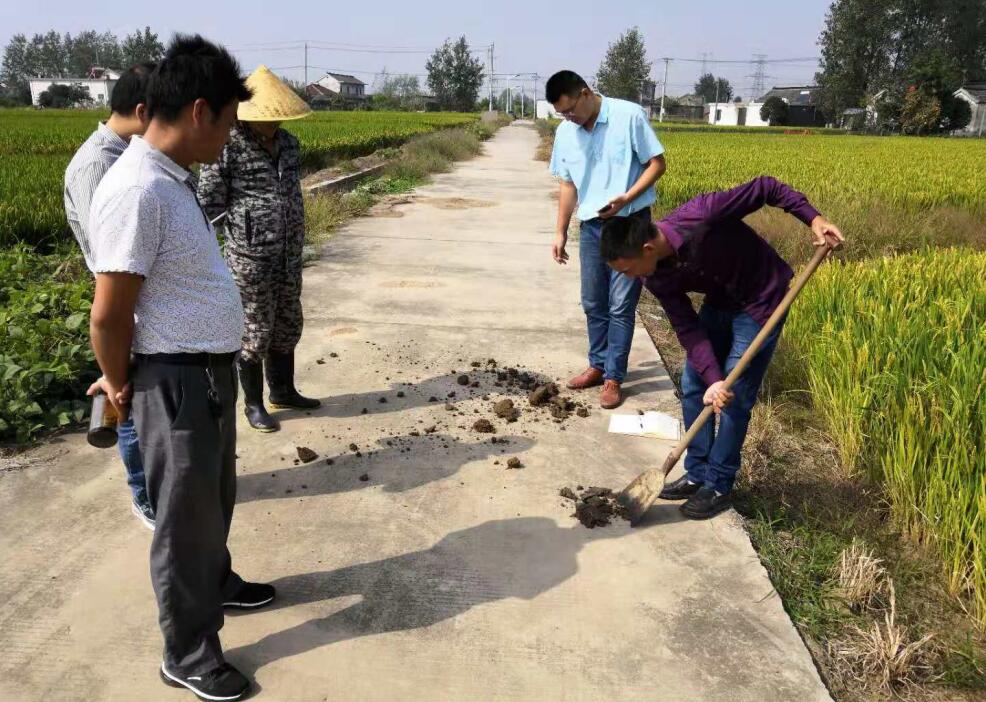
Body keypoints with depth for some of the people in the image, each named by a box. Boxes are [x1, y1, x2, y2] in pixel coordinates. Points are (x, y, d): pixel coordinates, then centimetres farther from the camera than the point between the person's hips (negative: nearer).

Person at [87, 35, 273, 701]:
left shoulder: (174, 177, 5)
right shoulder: (136, 191, -25)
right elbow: (109, 315, -21)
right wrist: (122, 387, -5)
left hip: (212, 370, 9)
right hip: (176, 380, -9)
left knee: (215, 496, 26)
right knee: (186, 513, 7)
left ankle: (216, 582, 51)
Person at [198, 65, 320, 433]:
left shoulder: (289, 143, 8)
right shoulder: (227, 147, -12)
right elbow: (208, 202, -9)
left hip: (289, 254, 6)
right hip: (250, 256, -6)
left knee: (287, 326, 16)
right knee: (255, 330, 5)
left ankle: (283, 391, 35)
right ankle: (253, 404, 21)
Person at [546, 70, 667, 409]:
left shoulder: (630, 116, -12)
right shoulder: (565, 133, 4)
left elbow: (657, 163, -8)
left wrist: (626, 197, -22)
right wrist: (561, 232, 9)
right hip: (591, 226, 5)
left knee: (621, 305, -2)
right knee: (593, 303, 12)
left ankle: (614, 377, 7)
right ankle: (598, 365, 28)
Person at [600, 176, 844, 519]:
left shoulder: (699, 216, -34)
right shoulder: (657, 277, -14)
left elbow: (765, 188, -21)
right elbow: (688, 328, -15)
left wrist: (813, 218, -26)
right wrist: (713, 377, -25)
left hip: (761, 301, -6)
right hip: (720, 302, 6)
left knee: (735, 399, -4)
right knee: (693, 386, 6)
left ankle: (719, 486, 10)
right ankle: (697, 474, 21)